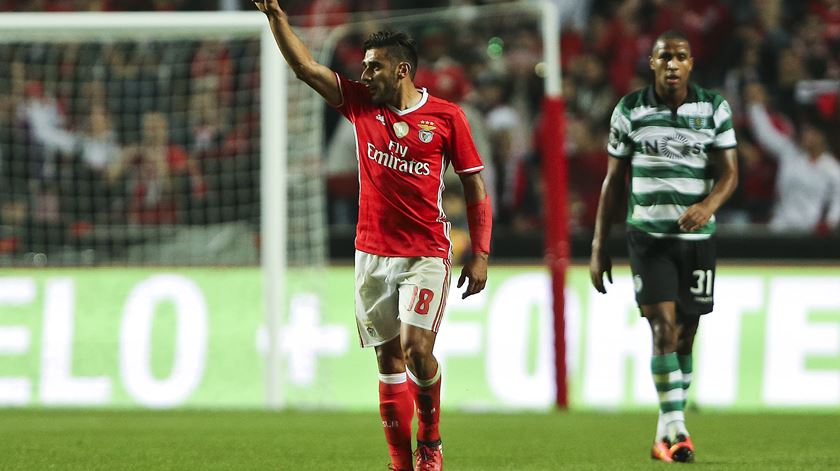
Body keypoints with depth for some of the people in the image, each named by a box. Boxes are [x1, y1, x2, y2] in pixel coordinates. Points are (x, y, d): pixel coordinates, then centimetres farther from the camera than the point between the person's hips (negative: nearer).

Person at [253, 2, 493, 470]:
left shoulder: (446, 116, -2)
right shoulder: (361, 104, 7)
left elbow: (476, 189, 2)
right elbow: (306, 66, 7)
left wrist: (480, 254, -4)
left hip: (427, 255, -4)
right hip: (373, 254, 4)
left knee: (417, 349, -16)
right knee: (389, 359, 4)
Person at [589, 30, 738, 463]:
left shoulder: (714, 109, 1)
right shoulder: (629, 110, 0)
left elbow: (728, 171, -4)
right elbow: (613, 180, 5)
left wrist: (709, 204, -27)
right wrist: (598, 246, 4)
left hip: (697, 236, 2)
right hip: (648, 236, -2)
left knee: (684, 337, 8)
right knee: (664, 329, -16)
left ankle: (665, 436, 21)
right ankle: (677, 429, -18)